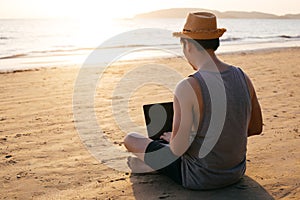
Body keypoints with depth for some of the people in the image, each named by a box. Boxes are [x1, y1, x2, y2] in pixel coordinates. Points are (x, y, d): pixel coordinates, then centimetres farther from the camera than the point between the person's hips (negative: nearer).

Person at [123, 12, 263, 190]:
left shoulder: (187, 88, -27)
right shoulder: (243, 78, -8)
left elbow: (178, 148, -24)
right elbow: (256, 128, 5)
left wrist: (173, 139, -1)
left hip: (200, 178, -6)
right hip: (237, 172, 6)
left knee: (130, 139, 14)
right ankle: (146, 162, 58)